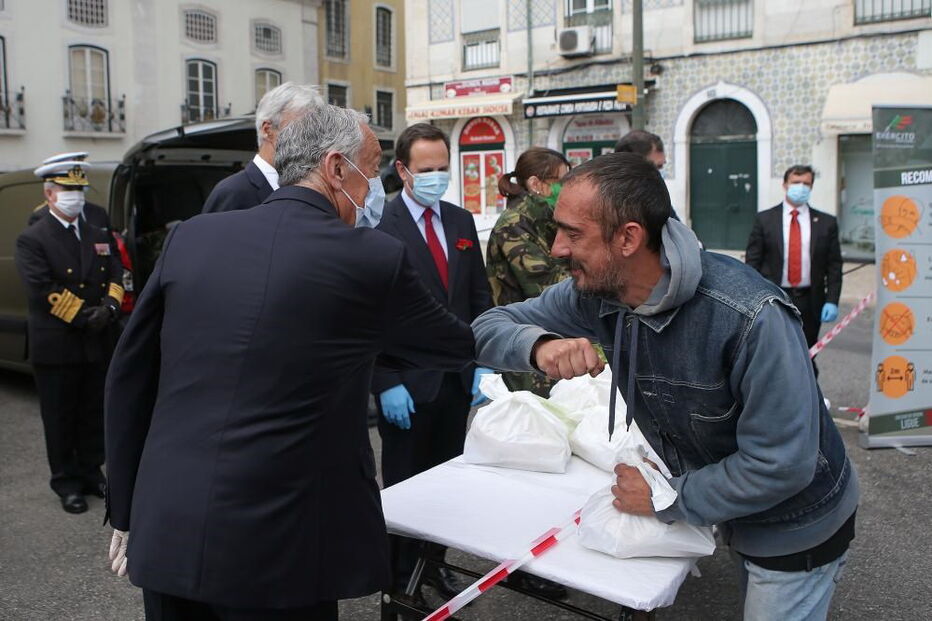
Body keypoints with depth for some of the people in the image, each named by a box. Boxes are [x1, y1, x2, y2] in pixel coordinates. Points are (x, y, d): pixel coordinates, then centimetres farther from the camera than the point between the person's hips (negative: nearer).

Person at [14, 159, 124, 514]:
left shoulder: (99, 236, 14)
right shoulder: (32, 240, -5)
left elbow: (116, 276, 9)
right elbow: (41, 291, -15)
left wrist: (109, 308, -10)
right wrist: (83, 317, -17)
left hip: (97, 345, 5)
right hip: (56, 348, -5)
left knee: (94, 415, 13)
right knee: (61, 419, 6)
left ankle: (91, 472, 26)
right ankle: (66, 482, 17)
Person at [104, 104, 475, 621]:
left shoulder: (191, 236, 2)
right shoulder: (373, 257, -9)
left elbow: (128, 379, 7)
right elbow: (456, 347, 7)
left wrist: (126, 511, 16)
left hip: (164, 535, 5)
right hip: (273, 548, -4)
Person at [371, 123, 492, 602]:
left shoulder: (462, 222, 9)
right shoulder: (380, 225, -10)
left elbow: (479, 297, 12)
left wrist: (483, 364, 5)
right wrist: (387, 383, -15)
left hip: (458, 379, 5)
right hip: (407, 384, -5)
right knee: (404, 486, 10)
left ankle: (434, 563, 33)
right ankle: (401, 576, 27)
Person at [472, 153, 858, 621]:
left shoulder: (752, 317, -36)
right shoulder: (593, 294, -16)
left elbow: (782, 465, -32)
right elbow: (488, 327, -11)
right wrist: (541, 345, -33)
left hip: (795, 527, -5)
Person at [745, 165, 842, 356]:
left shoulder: (826, 223, 6)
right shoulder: (764, 219, 2)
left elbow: (834, 266, 5)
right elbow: (752, 262, 1)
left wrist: (832, 301, -4)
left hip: (810, 303, 2)